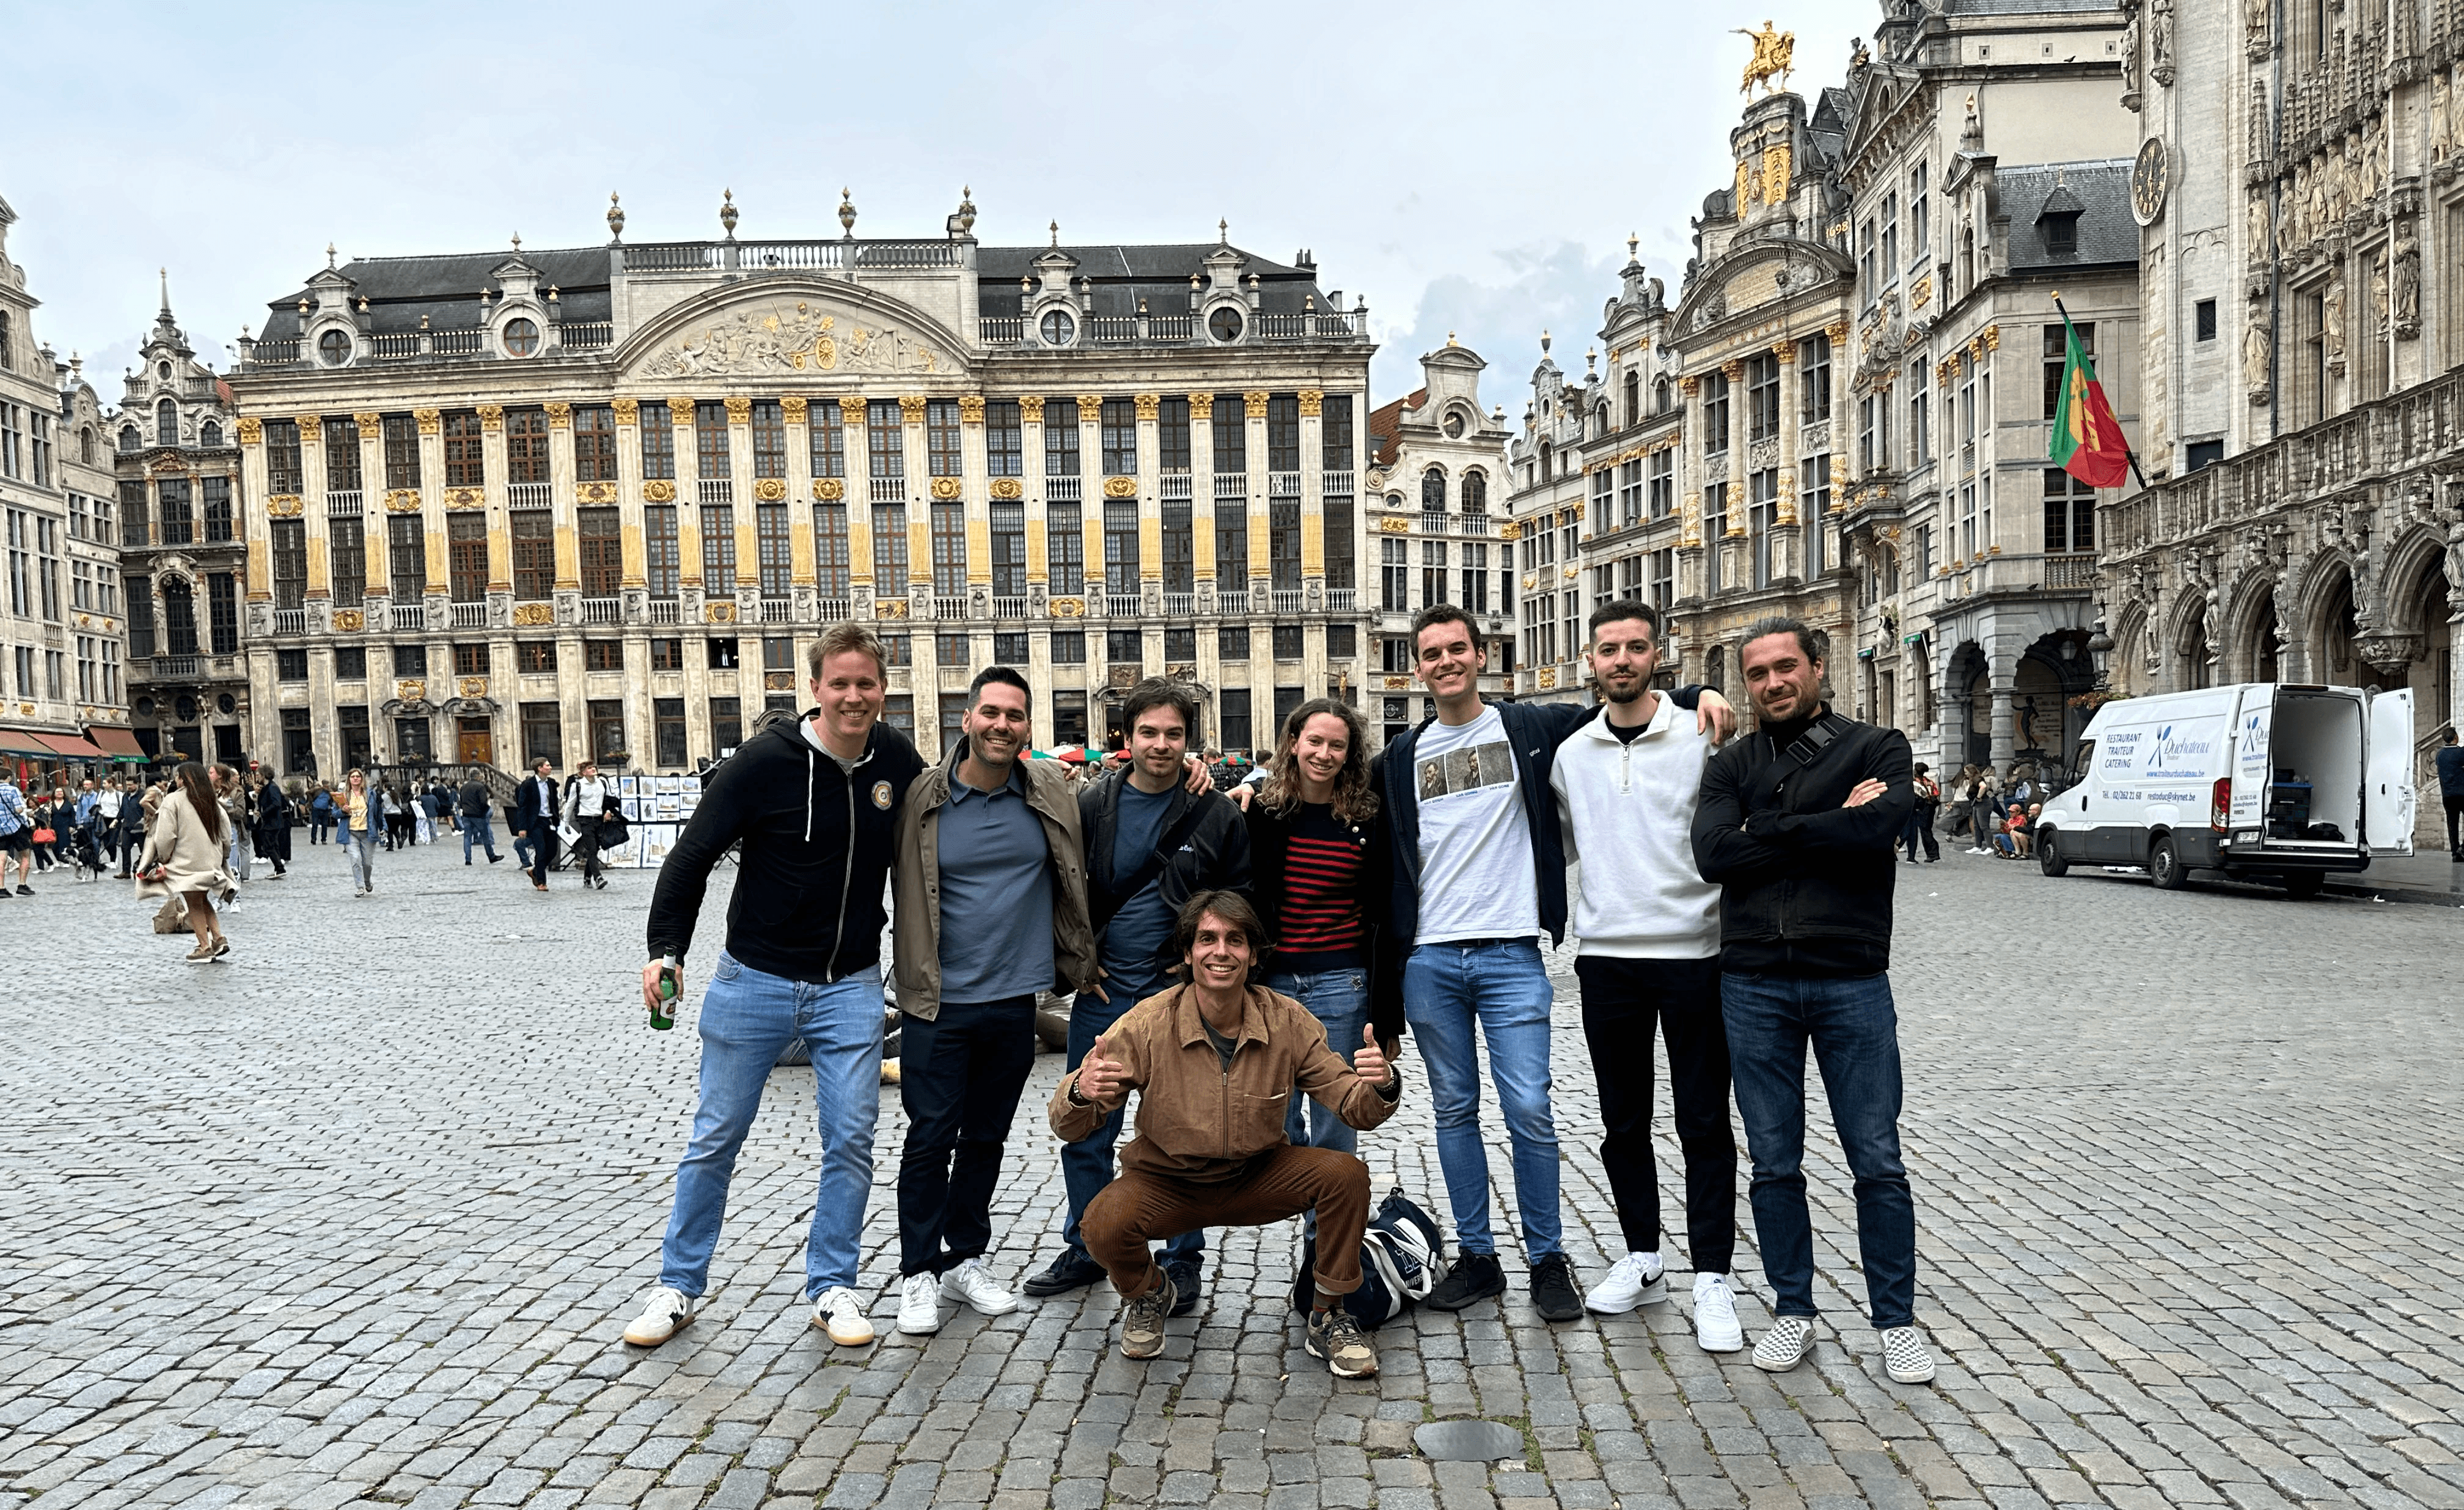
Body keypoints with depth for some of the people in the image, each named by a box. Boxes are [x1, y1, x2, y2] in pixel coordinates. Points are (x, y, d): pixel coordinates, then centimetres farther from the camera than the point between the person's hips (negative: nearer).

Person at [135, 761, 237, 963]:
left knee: (195, 905, 2)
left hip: (187, 863, -6)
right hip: (211, 862, 6)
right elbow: (226, 834, 10)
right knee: (203, 901, 19)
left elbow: (166, 837, -11)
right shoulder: (213, 801, 7)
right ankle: (219, 937, 7)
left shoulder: (173, 801, -9)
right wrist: (223, 855, 21)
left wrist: (164, 858, 2)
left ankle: (205, 947, 4)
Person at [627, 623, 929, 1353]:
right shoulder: (768, 758, -13)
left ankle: (832, 1286, 21)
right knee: (716, 1138, 9)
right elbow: (694, 852, -8)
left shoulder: (897, 758, -2)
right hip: (755, 981, -2)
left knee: (851, 1139, 4)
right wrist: (666, 949, -14)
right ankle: (678, 1286, 26)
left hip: (851, 986, 3)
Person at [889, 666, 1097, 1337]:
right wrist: (911, 977, 1)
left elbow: (1073, 884, 12)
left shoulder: (1051, 794, 0)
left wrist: (1079, 965, 11)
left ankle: (966, 1260, 30)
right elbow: (902, 892, 2)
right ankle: (919, 1273, 17)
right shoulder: (924, 797, -8)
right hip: (938, 1003, -3)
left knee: (986, 1136, 15)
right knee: (931, 1138, 2)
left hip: (1014, 1001, 3)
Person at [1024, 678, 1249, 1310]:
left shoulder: (1216, 814, -2)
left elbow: (1241, 902, 2)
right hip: (1103, 995, 2)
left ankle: (1184, 1258, 23)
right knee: (1086, 1133, 10)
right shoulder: (1091, 805, 2)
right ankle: (1087, 1249, 28)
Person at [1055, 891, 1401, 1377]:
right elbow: (1069, 1129, -16)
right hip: (1167, 1183, -1)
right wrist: (1080, 1095, -41)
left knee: (1346, 1173, -23)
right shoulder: (1146, 1025, -19)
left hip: (1258, 1179, 2)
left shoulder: (1288, 1021, -12)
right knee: (1104, 1226, -30)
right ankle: (1147, 1294, 9)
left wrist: (1381, 1088, -33)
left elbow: (1355, 1109, -8)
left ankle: (1327, 1317, 2)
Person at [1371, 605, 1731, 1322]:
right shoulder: (1401, 756, 11)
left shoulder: (1531, 728, 4)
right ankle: (1477, 1258, 23)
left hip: (1511, 956, -2)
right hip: (1428, 960, 3)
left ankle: (1548, 1260, 14)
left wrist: (1699, 694, -3)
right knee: (1454, 1110, 10)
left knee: (1528, 1109, -4)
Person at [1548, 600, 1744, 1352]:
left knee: (1704, 1122, 3)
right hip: (1605, 955, 4)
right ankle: (1642, 1258, 27)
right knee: (1623, 1122, 12)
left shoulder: (1701, 737, -3)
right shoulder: (1571, 753, 9)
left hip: (1692, 953, -3)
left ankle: (1712, 1277, 13)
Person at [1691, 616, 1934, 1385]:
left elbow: (1874, 831, -17)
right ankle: (1793, 1313, 24)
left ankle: (1897, 1321, 21)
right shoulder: (1730, 767, 9)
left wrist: (1769, 832, -10)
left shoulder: (1877, 748, 3)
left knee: (1878, 1163, 5)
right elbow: (1713, 854, -9)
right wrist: (1830, 827, -10)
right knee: (1774, 1164, 10)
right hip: (1754, 985, 2)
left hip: (1852, 982, -2)